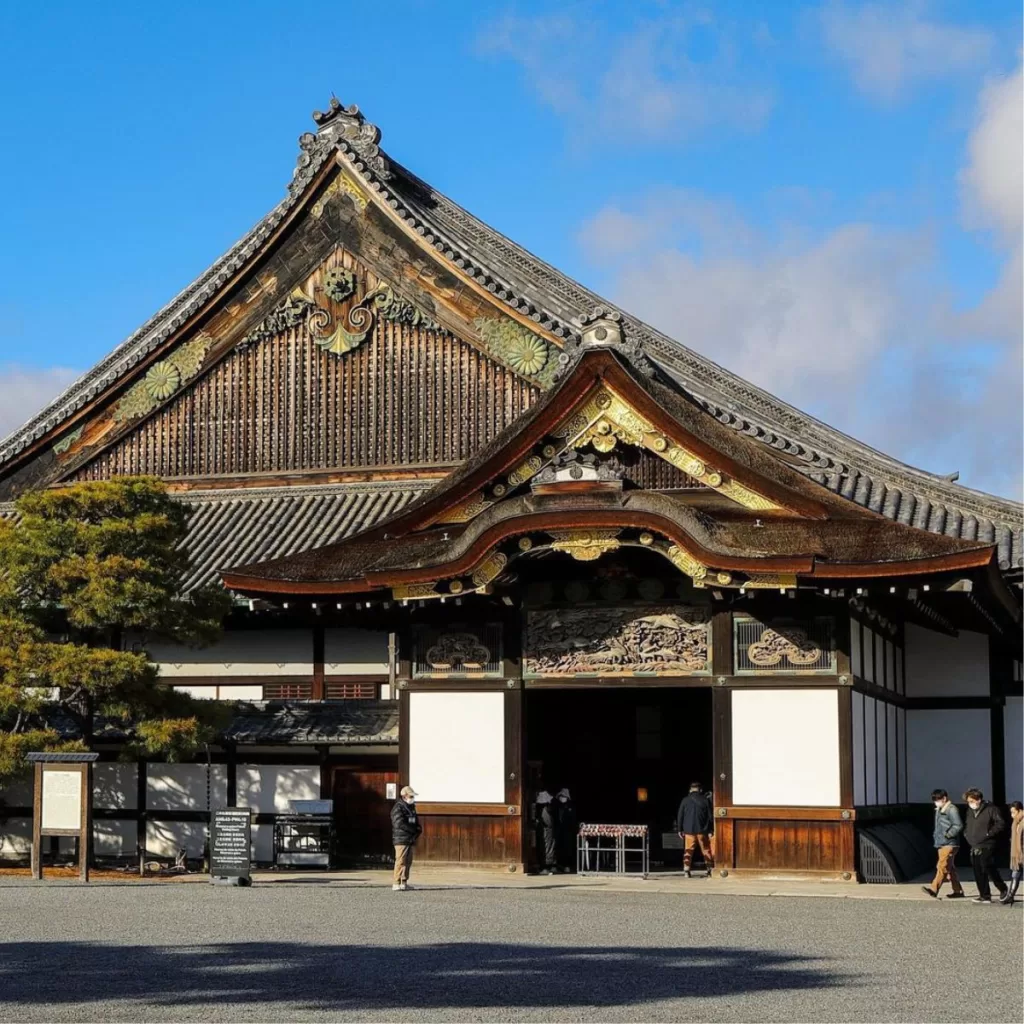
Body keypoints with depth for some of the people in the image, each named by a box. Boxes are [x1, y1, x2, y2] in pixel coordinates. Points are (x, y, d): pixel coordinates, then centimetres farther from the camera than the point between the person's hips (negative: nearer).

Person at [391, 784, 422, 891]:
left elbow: (416, 822, 24)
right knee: (401, 862, -11)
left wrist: (418, 830, 1)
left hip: (411, 840, 8)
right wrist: (415, 830, -11)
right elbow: (400, 824, -18)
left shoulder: (411, 807, 18)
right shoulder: (398, 808, -8)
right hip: (401, 839, -8)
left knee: (408, 862, 8)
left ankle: (404, 883, 12)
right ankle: (397, 884, -11)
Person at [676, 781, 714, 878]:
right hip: (702, 831, -1)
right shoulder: (705, 800, 0)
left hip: (689, 831, 1)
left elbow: (680, 816, 4)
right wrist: (710, 830, 7)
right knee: (706, 851, 7)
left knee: (688, 851, 6)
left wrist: (679, 830, 11)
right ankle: (710, 870, 5)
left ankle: (686, 870, -1)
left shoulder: (685, 800, 2)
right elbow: (710, 816, 1)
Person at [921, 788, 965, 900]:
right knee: (950, 868, 11)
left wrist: (947, 835, -15)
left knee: (942, 866, -15)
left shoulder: (951, 809, -11)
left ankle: (934, 889, -23)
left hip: (949, 844, -10)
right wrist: (935, 836, 12)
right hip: (941, 843, 10)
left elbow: (958, 825, -17)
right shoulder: (939, 810, 17)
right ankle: (958, 891, 16)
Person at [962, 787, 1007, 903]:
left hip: (986, 847, -7)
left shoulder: (991, 809, -7)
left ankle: (1003, 889, 10)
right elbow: (967, 825, 31)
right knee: (978, 873, 5)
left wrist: (989, 833, -15)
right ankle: (985, 895, 10)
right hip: (974, 848, 7)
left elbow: (1001, 824, -11)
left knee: (989, 870, -9)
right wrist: (966, 833, 12)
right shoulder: (970, 811, 16)